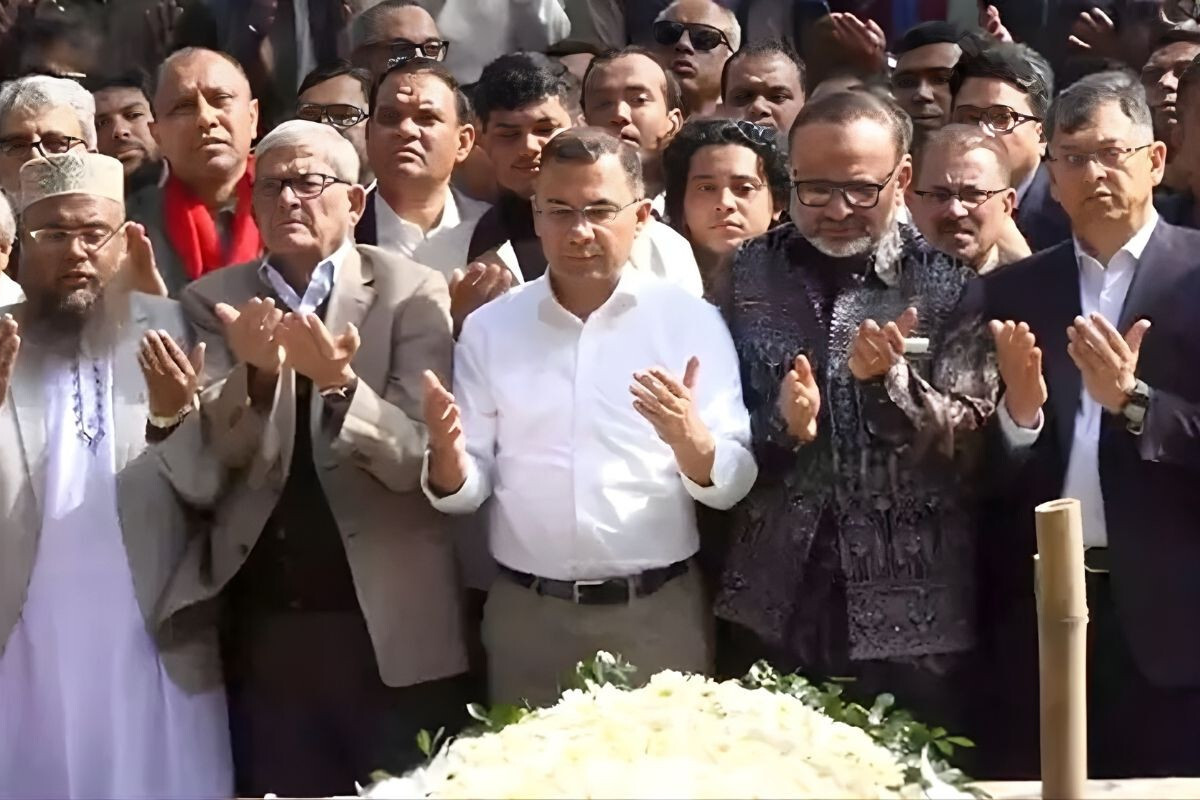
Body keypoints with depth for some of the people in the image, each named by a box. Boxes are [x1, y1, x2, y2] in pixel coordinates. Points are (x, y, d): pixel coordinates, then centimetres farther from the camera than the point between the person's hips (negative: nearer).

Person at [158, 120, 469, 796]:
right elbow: (218, 453, -7)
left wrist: (339, 381, -29)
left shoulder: (413, 293, -4)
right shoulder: (215, 301, 4)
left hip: (390, 620, -2)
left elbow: (416, 457, -12)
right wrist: (257, 372, -26)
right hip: (262, 619, 2)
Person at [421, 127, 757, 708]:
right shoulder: (490, 327, 3)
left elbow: (732, 484, -3)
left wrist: (690, 440, -24)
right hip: (525, 612, 1)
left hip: (658, 611, -1)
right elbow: (466, 490, 5)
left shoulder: (692, 321, -1)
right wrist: (447, 453, -17)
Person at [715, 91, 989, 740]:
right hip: (774, 604, 2)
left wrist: (890, 380, -24)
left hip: (912, 612, -2)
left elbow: (973, 441, -7)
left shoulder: (949, 283, -3)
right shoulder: (747, 272, 5)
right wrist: (781, 427, -14)